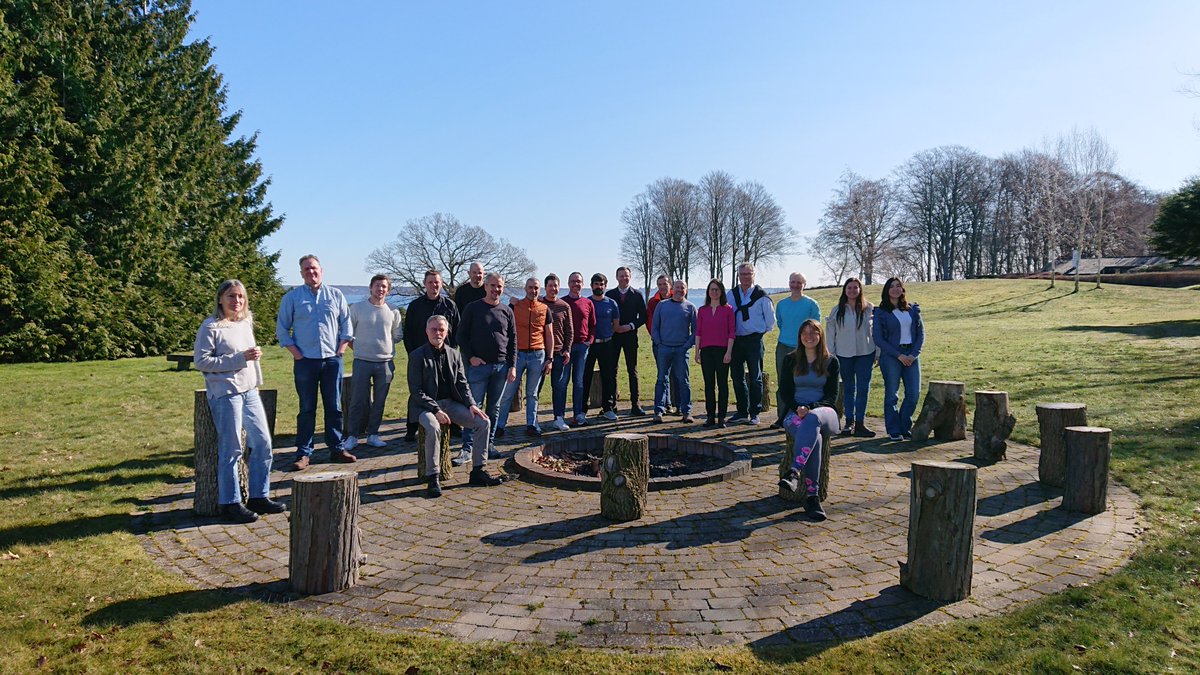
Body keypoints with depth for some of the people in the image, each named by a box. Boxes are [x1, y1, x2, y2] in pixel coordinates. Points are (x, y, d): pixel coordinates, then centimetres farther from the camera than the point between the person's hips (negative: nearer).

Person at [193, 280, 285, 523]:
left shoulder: (246, 323, 13)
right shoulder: (211, 327, -8)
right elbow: (200, 361, -14)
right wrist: (239, 358, -18)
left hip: (249, 391, 7)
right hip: (225, 394, -7)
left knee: (262, 443, 8)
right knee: (231, 449, -3)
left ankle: (259, 497, 20)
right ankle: (230, 504, 8)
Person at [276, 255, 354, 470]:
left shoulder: (336, 295, 8)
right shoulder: (292, 297, 3)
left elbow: (346, 325, 11)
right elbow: (281, 329, 4)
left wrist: (341, 349, 1)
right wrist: (296, 354, -4)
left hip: (332, 360, 2)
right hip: (305, 362, -2)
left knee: (334, 407, 7)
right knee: (306, 409, 3)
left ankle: (336, 449, 16)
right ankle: (303, 453, 8)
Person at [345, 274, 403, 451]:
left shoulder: (393, 311, 5)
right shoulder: (357, 308, 0)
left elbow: (398, 335, 15)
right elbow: (348, 332, 6)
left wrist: (384, 343, 6)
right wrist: (359, 344, 1)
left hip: (385, 362, 2)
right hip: (362, 361, -2)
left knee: (379, 402, 8)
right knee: (358, 400, -1)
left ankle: (373, 434, 19)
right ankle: (352, 436, 10)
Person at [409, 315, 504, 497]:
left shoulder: (454, 355, 10)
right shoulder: (417, 356, -5)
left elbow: (462, 384, 10)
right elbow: (416, 391, -11)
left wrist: (471, 404, -8)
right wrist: (436, 410, -21)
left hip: (451, 403, 5)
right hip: (426, 405, -5)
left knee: (483, 422, -12)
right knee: (433, 428, -37)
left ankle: (478, 470, -2)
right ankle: (432, 478, -24)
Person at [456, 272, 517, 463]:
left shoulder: (507, 311, 10)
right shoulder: (473, 308, 1)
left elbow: (512, 340, 11)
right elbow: (461, 335, 2)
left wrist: (512, 366, 4)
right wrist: (470, 357, -9)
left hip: (501, 367, 3)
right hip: (478, 366, -3)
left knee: (494, 409, 9)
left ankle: (488, 445, 19)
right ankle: (467, 449, 0)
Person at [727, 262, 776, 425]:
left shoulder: (761, 295, -3)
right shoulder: (731, 294, 7)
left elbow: (770, 320, 2)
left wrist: (760, 331, 9)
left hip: (754, 340, -4)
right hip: (735, 340, 4)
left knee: (755, 378, 1)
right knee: (737, 377, 8)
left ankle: (754, 413, 7)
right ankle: (742, 412, 18)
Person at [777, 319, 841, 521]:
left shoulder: (831, 362, 12)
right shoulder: (791, 360, 14)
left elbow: (832, 395, 5)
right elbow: (785, 391, 10)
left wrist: (812, 408, -13)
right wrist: (798, 408, -11)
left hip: (823, 411, 0)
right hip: (795, 412, 1)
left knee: (813, 419, -41)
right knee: (814, 437, -36)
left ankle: (794, 472, -54)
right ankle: (811, 496, -41)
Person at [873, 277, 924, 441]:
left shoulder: (913, 309, 12)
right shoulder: (880, 312, 1)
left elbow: (921, 333, 9)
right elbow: (878, 338, -4)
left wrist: (914, 354, -6)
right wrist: (899, 355, -10)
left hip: (912, 355, 3)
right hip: (890, 355, -3)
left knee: (914, 394, -1)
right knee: (892, 395, -1)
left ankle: (905, 428, 15)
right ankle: (893, 430, 9)